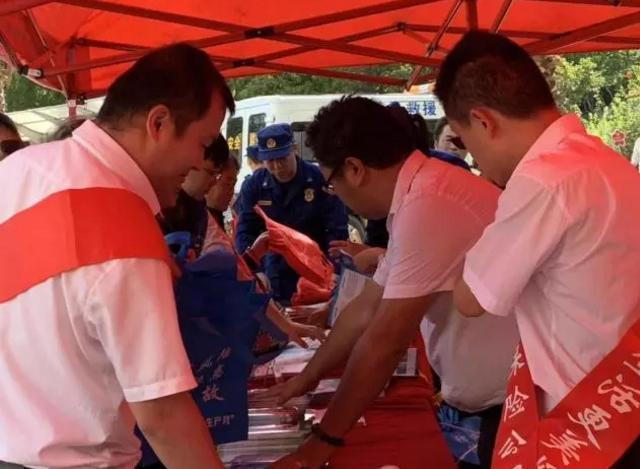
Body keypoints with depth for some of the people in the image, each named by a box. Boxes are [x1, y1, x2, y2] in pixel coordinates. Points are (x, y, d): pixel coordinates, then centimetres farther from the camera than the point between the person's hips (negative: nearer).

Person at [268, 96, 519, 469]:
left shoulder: (427, 204, -26)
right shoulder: (418, 196, 6)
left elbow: (385, 339, -23)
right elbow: (367, 310, 14)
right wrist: (308, 378, 22)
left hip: (516, 402, -8)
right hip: (487, 401, 8)